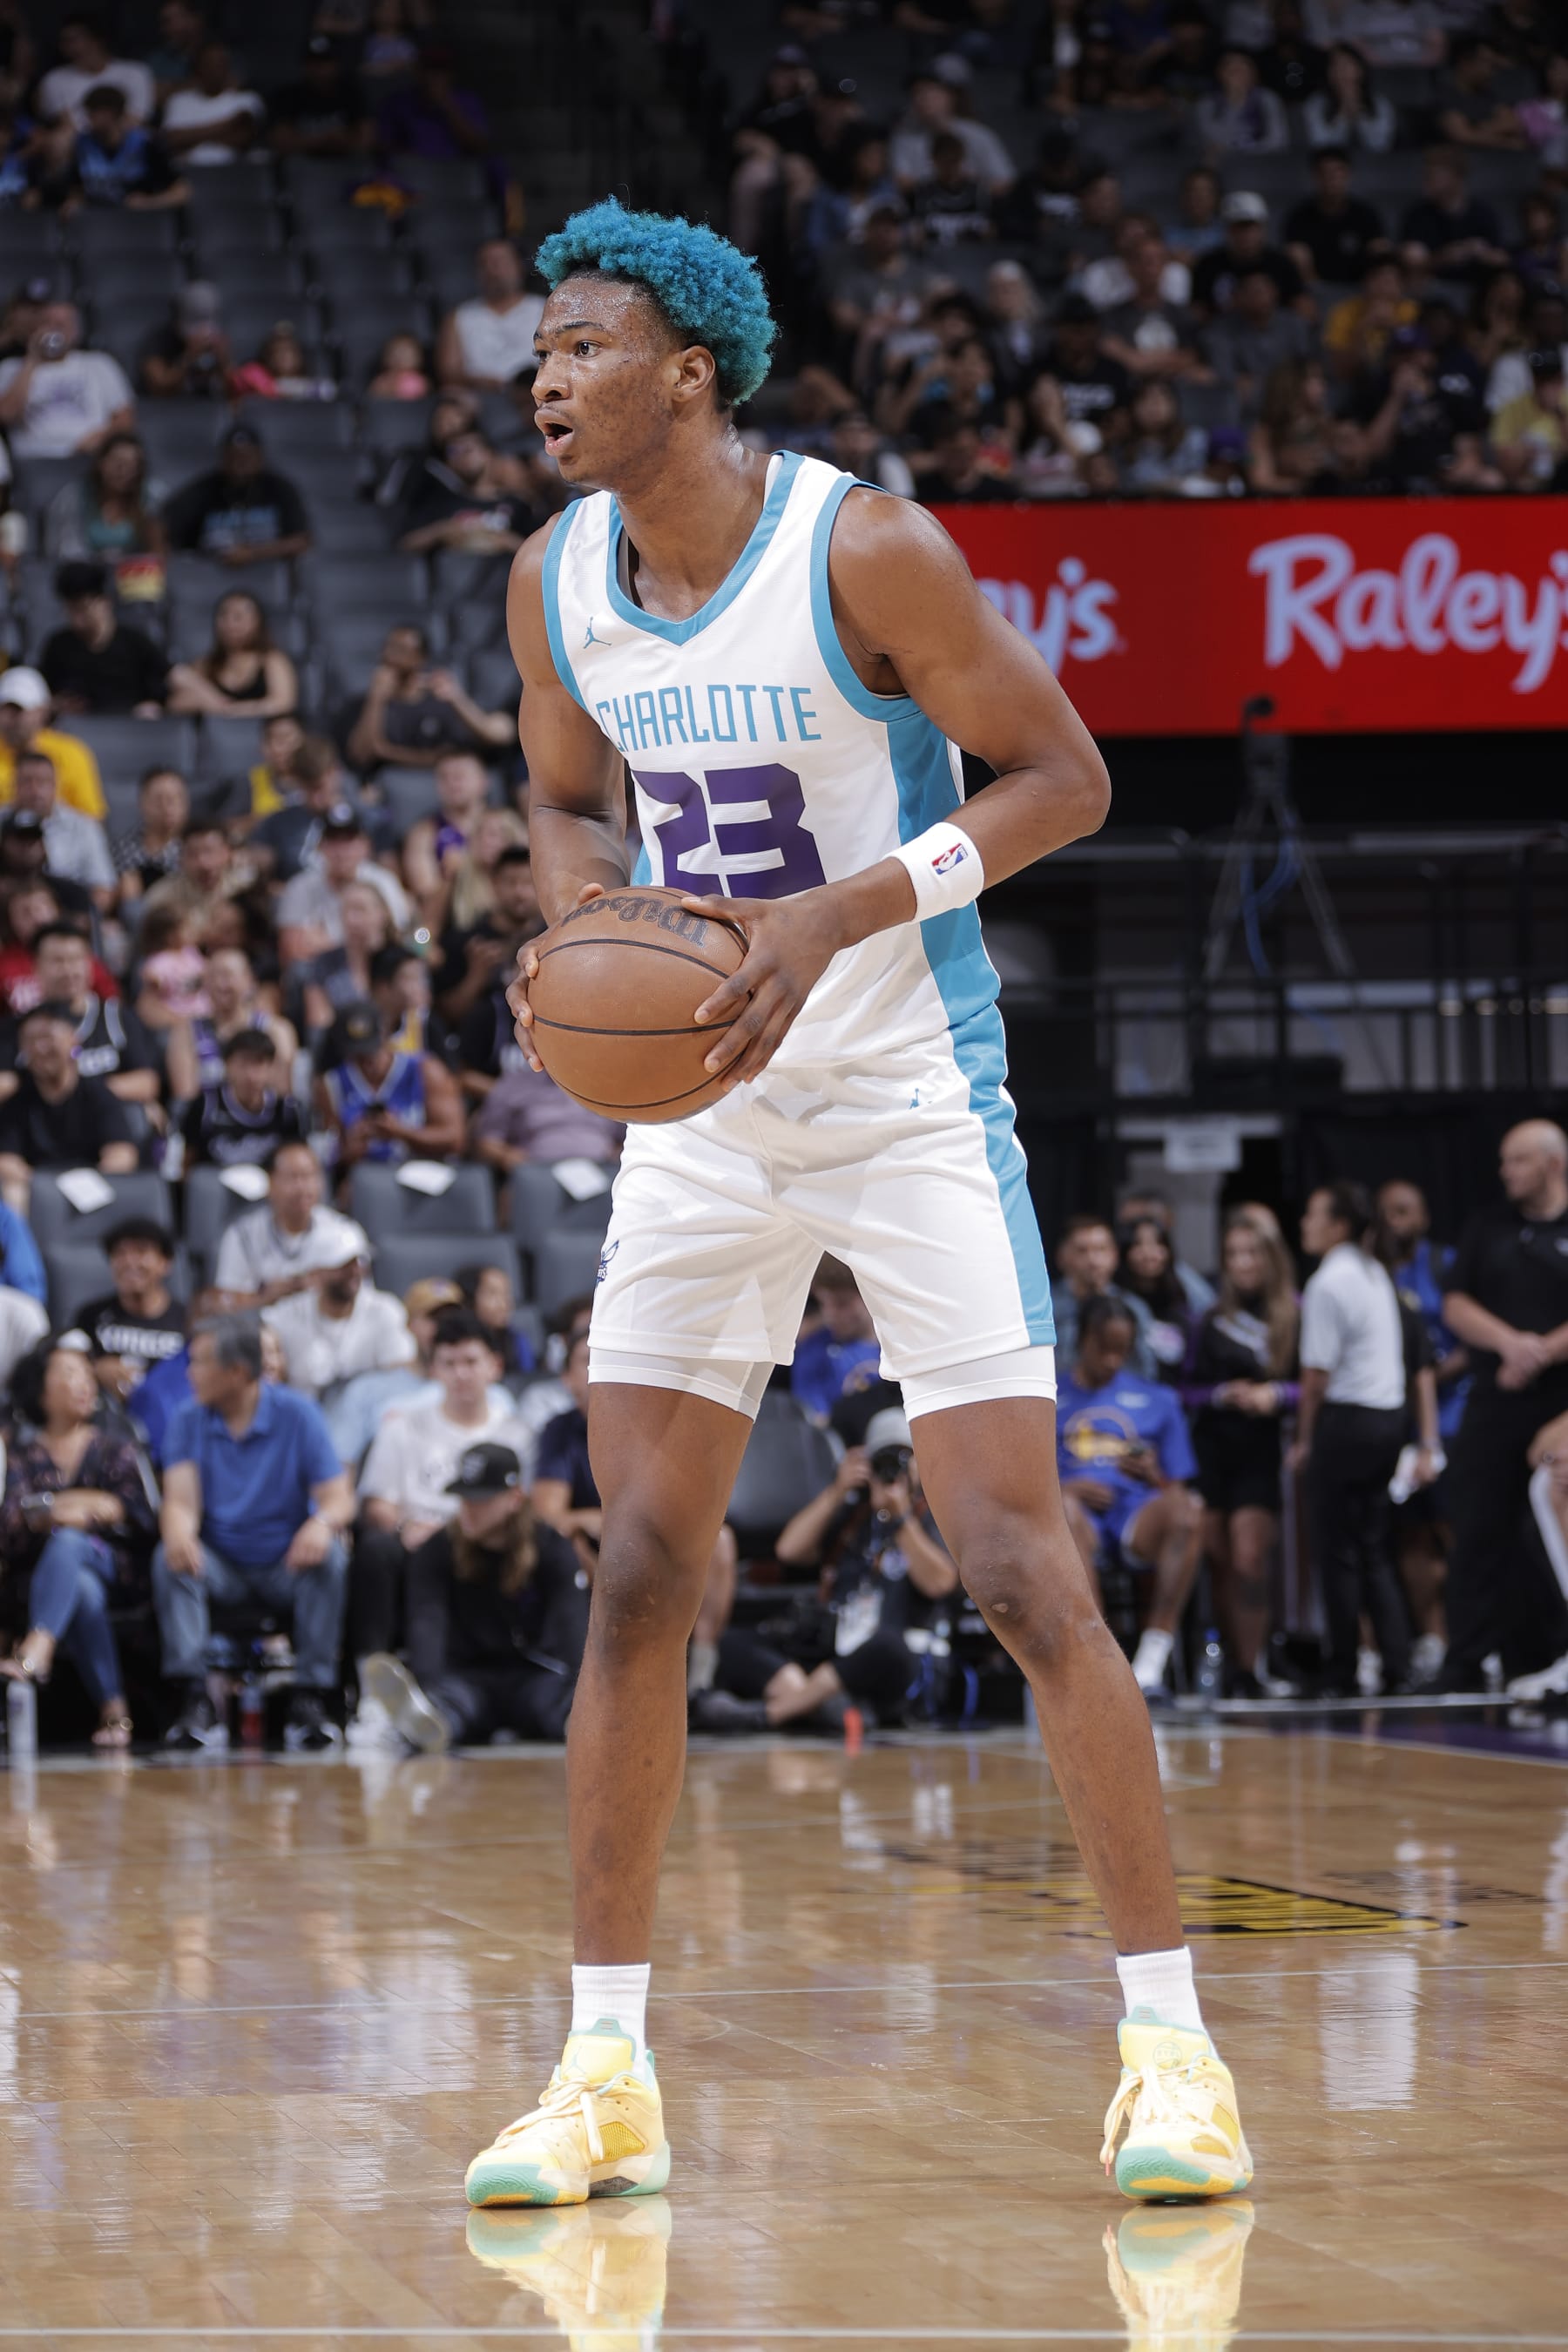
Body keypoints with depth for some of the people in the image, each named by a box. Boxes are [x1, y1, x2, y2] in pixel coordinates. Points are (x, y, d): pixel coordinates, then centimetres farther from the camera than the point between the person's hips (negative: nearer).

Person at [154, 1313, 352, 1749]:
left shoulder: (296, 1414, -6)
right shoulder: (189, 1419, -1)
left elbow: (338, 1497, -11)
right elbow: (180, 1501, -11)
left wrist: (324, 1522, -37)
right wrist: (179, 1533, -37)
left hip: (287, 1566, -1)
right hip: (220, 1563, 1)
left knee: (330, 1558, -32)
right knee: (169, 1559, -29)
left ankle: (310, 1701, -31)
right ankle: (194, 1702, -36)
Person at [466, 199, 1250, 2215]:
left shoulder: (865, 550, -18)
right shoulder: (553, 580, 0)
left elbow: (1062, 775, -13)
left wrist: (837, 915, -25)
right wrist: (578, 923, -7)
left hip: (911, 1101, -5)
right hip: (698, 1105, 5)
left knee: (1016, 1561, -10)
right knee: (638, 1571, 1)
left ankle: (1169, 2046, -1)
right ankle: (606, 2069, 8)